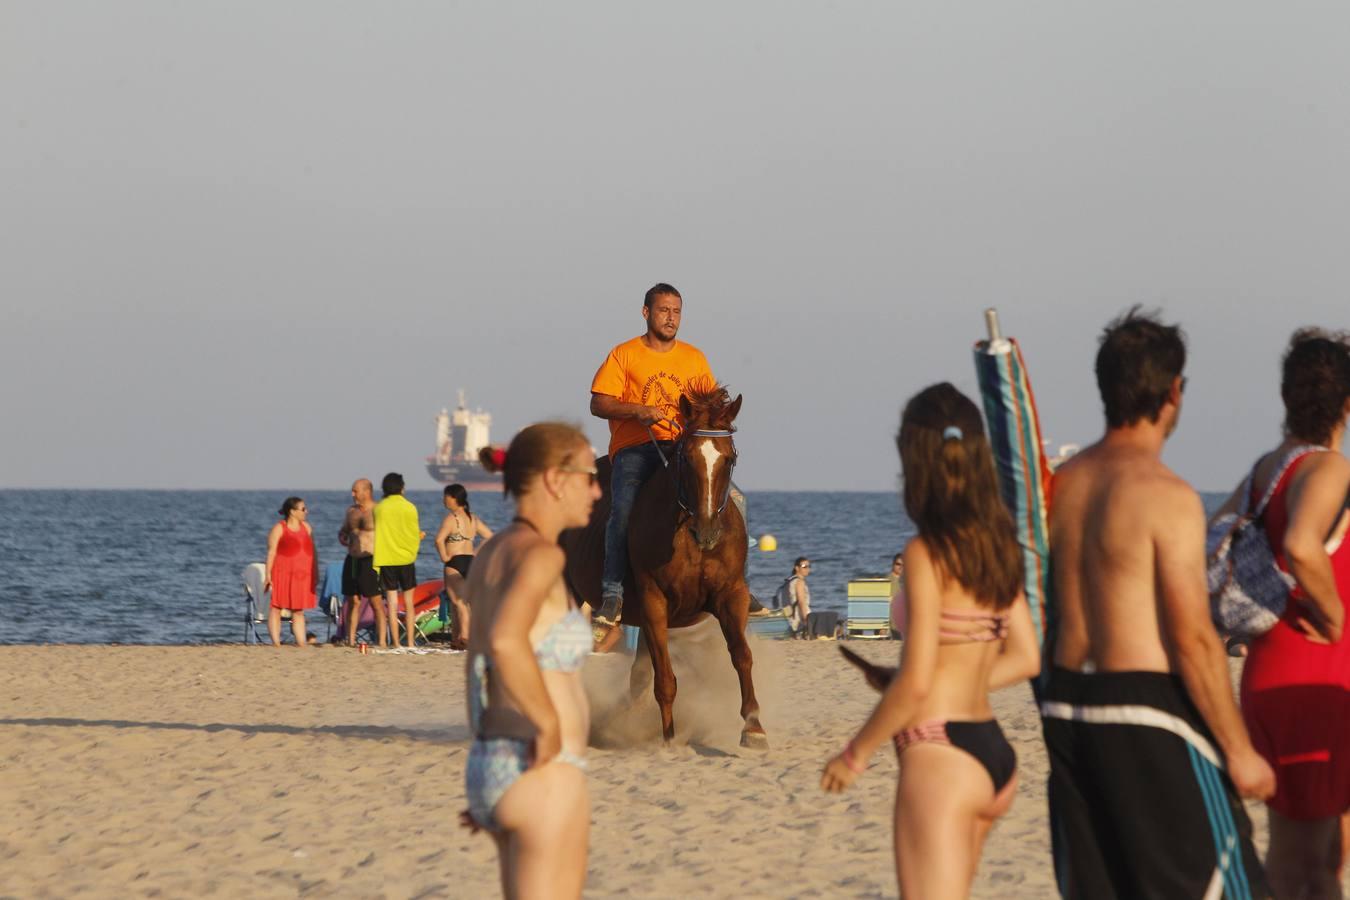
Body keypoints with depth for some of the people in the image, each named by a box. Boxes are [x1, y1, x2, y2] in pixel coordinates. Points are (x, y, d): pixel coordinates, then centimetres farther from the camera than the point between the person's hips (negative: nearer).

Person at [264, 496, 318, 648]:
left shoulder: (306, 527, 15)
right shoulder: (279, 529, -2)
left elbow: (312, 551, 18)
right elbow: (271, 552, -6)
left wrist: (316, 573, 15)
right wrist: (268, 575, -12)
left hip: (302, 574, 5)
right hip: (282, 573, -5)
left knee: (298, 610, 6)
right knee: (276, 607, -3)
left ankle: (301, 641, 5)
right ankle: (276, 642, -3)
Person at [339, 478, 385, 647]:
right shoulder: (351, 511, 14)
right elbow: (343, 530, 28)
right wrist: (342, 537, 4)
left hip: (370, 561, -6)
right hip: (352, 560, 6)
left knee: (376, 602, -7)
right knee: (352, 601, 7)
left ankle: (381, 642, -7)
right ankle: (350, 640, 11)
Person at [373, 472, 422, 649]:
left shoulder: (379, 508, -2)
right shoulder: (409, 508, -5)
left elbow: (374, 535, -1)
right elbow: (415, 535, -1)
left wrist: (375, 561, 5)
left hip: (386, 560, 1)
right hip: (406, 558, -1)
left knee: (392, 603, 3)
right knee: (408, 602, 6)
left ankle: (396, 643, 0)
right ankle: (410, 642, 2)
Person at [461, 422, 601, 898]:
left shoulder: (492, 555, 13)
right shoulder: (538, 553, -16)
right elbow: (506, 642, -35)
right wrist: (551, 729, -22)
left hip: (494, 767, 10)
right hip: (541, 776, -10)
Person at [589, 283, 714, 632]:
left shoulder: (695, 358, 19)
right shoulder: (624, 355, 8)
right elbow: (598, 404, 2)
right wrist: (639, 411, -14)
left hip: (683, 446, 3)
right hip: (634, 448, -3)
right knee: (623, 507, -29)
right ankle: (612, 592, -27)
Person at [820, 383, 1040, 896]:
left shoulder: (928, 553, -14)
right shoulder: (997, 546, 8)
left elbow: (915, 684, -18)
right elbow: (1025, 659, 13)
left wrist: (855, 753, -6)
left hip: (941, 755, -9)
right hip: (994, 755, 9)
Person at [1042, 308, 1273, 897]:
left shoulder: (1063, 485, 7)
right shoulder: (1167, 496, -14)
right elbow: (1194, 640, -16)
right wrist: (1238, 750, -10)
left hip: (1067, 704, 7)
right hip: (1147, 715, -7)